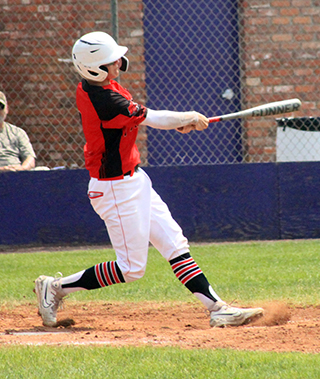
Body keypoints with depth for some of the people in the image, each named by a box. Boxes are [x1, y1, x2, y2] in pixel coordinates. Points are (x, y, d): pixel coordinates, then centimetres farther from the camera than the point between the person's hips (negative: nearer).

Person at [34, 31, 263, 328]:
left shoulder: (88, 87, 1)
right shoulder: (103, 100, -27)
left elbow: (136, 115, 12)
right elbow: (152, 119, -17)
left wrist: (177, 122, -1)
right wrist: (188, 118, 0)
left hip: (132, 180, 10)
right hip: (116, 189, -10)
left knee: (175, 244, 8)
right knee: (131, 268, -1)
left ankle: (217, 308, 8)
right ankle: (56, 288, 9)